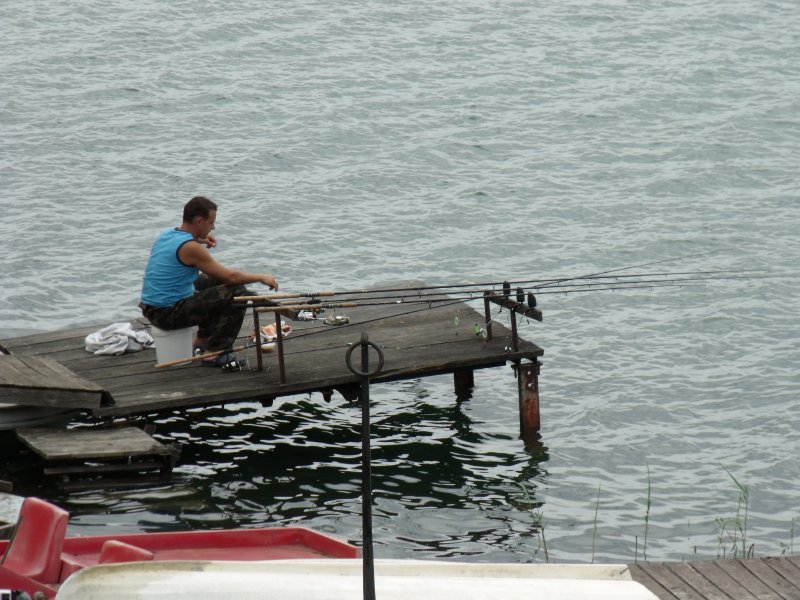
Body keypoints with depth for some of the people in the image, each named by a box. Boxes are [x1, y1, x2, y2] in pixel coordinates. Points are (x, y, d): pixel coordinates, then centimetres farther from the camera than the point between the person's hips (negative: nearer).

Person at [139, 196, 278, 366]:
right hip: (169, 314, -10)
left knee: (214, 282, 28)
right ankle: (214, 354, -8)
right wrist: (261, 277, -3)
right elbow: (231, 277, -18)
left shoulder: (166, 234, 6)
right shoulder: (191, 248, -20)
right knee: (238, 294, -12)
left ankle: (202, 340, 32)